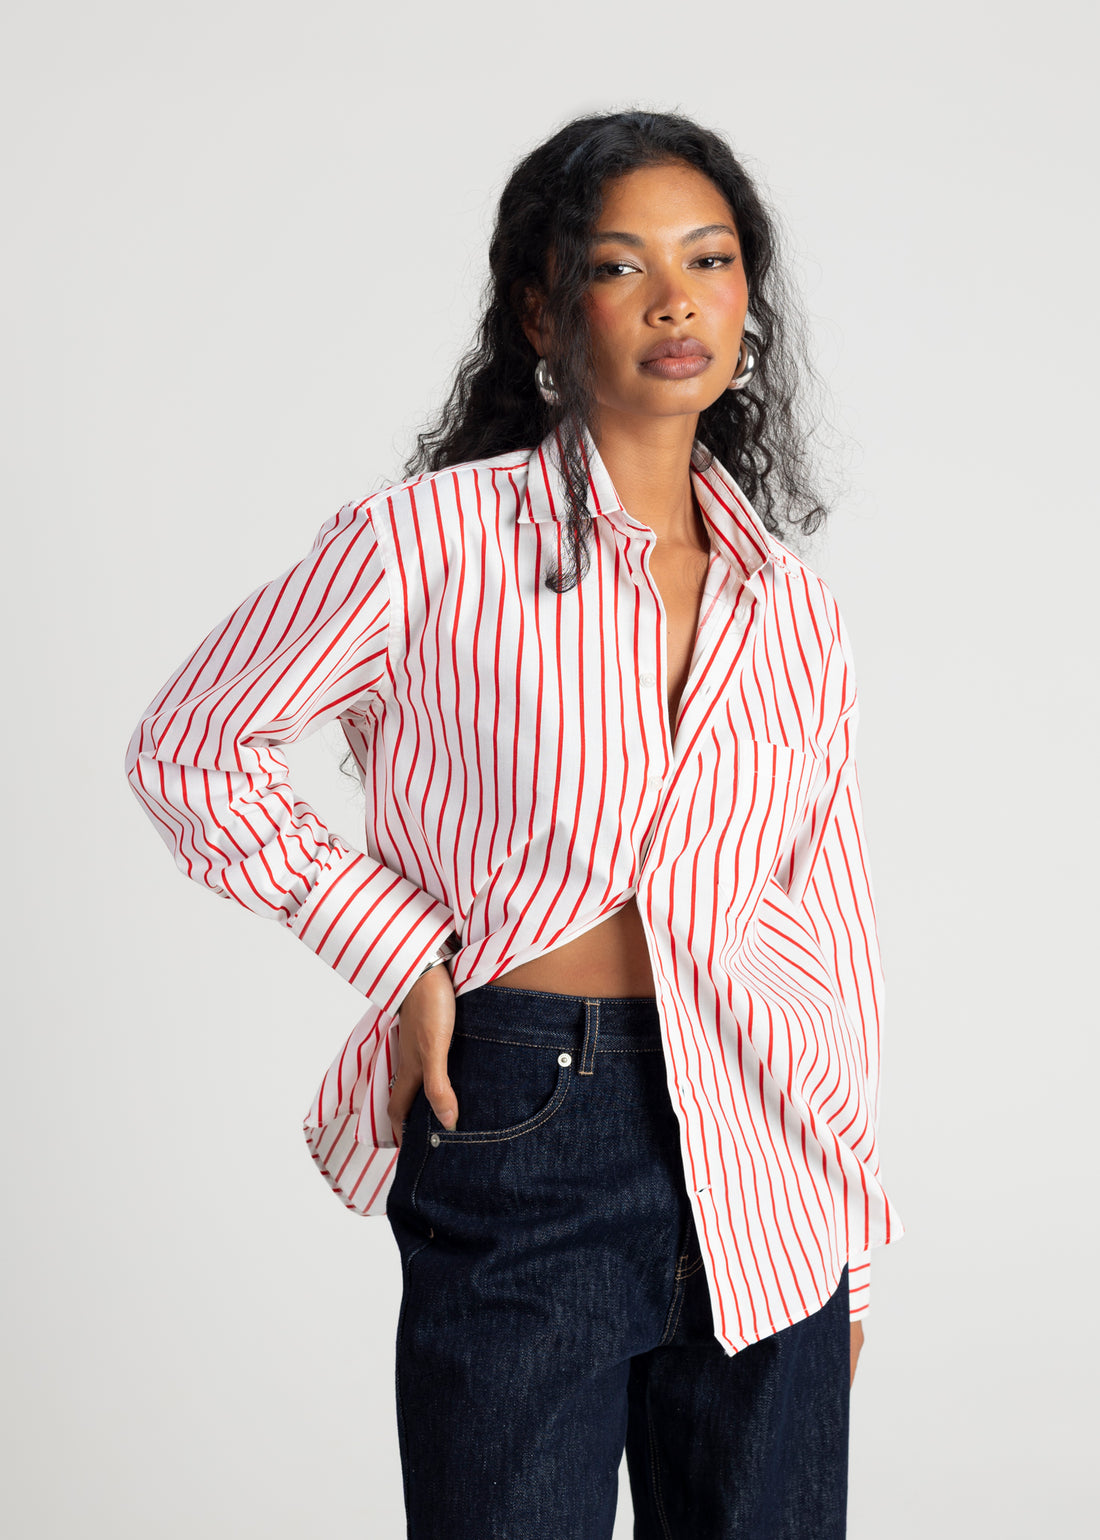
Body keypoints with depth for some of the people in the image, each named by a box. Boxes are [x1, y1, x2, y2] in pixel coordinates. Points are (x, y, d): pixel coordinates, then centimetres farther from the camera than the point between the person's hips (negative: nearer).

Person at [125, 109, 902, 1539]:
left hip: (760, 1165, 4)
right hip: (519, 1140, -4)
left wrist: (851, 1239, 14)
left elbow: (835, 928, 13)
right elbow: (190, 748, 1)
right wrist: (404, 955, -6)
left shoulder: (795, 609, 8)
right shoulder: (434, 540, -6)